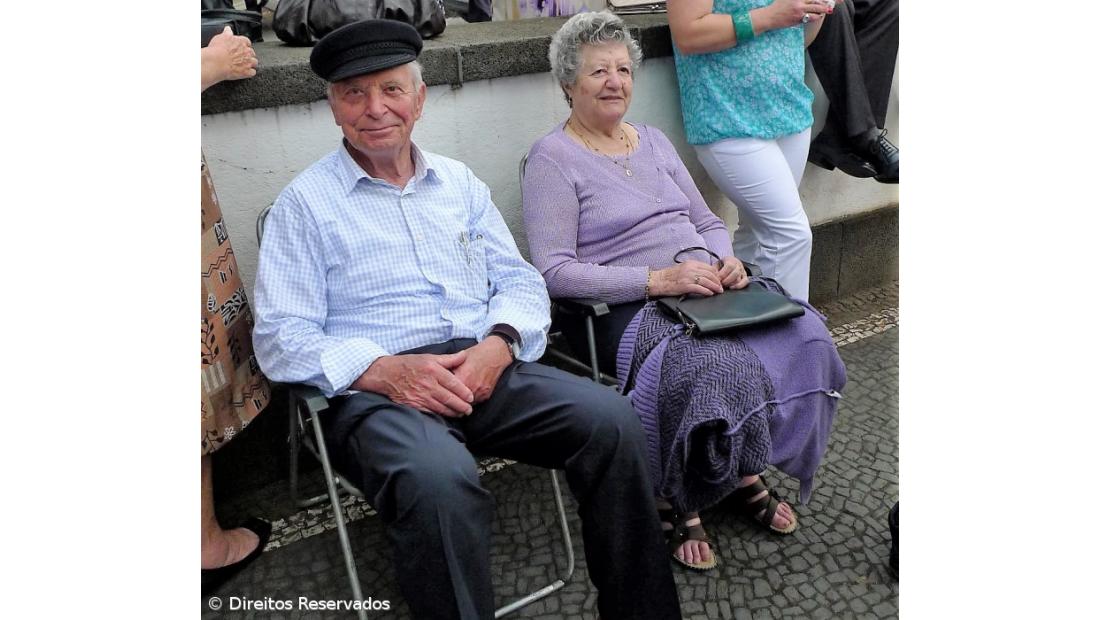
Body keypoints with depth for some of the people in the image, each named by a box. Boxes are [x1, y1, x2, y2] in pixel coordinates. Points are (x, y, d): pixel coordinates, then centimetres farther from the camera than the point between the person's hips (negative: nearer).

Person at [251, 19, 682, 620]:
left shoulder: (459, 182, 18)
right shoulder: (305, 202, 5)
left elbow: (521, 282, 14)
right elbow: (280, 336, -3)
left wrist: (498, 344, -9)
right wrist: (385, 369, -19)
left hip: (486, 369, 4)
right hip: (374, 389, -4)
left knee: (611, 419, -20)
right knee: (439, 479, -37)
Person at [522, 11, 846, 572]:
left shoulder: (653, 141, 19)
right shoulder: (552, 158, -3)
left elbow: (707, 221, 21)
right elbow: (554, 271, -14)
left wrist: (725, 261, -3)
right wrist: (656, 279, -21)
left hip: (703, 290, 7)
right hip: (624, 310, -7)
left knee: (806, 339, -15)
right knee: (722, 367, -32)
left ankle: (747, 474, 4)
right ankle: (676, 502, -7)